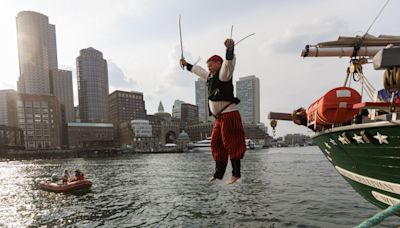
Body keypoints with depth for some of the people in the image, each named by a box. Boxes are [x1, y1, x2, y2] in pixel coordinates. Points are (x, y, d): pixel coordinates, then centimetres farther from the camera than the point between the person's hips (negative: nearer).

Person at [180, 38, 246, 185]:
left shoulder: (223, 74, -8)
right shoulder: (211, 77, 18)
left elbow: (229, 62, -28)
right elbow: (198, 70, 35)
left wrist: (230, 49, -47)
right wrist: (186, 65, 46)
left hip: (229, 115, -9)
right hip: (219, 117, 10)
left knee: (231, 144, -4)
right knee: (216, 144, 12)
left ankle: (236, 173, 6)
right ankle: (219, 173, 21)